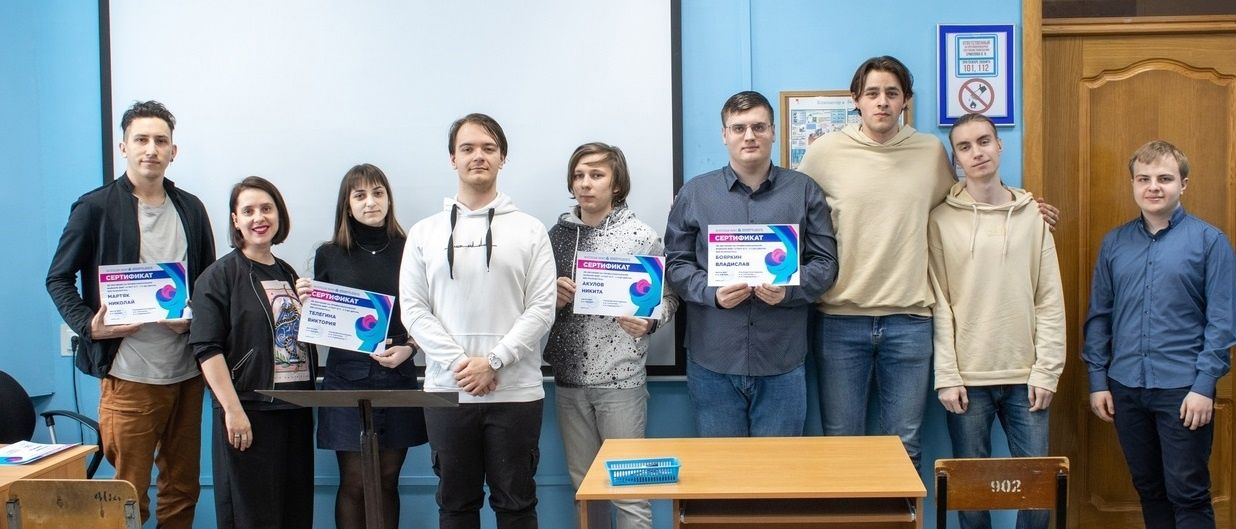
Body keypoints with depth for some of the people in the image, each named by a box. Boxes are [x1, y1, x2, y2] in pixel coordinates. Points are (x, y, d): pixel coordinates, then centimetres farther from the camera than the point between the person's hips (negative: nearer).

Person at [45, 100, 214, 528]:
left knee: (183, 489, 13)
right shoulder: (95, 208, -3)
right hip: (129, 373, -4)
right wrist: (89, 325, -14)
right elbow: (59, 278, 1)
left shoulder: (191, 208, 9)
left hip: (187, 369, 4)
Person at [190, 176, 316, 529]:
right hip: (249, 411, -6)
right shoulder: (220, 275, -4)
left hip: (295, 410, 6)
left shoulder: (287, 274, 15)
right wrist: (233, 409, -19)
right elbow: (207, 348, -12)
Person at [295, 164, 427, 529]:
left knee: (387, 481, 8)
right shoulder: (329, 255, 4)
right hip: (348, 378, -1)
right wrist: (306, 303, -10)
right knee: (354, 483, 1)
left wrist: (408, 348, -10)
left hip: (398, 378, 1)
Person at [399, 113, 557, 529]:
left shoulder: (529, 230, 4)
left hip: (515, 391, -1)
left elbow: (541, 308, -3)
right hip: (446, 390, 2)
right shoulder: (425, 233, 8)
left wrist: (492, 362, -14)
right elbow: (413, 309, 1)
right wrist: (458, 362, -12)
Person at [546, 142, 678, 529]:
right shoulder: (558, 234, 6)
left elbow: (667, 295, -2)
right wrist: (551, 296, -9)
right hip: (569, 377, 4)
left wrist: (647, 322, -22)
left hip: (621, 379, -4)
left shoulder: (641, 236, -5)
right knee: (583, 484, 14)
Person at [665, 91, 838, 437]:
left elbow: (825, 263, 5)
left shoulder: (804, 191, 6)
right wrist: (712, 293, -13)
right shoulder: (694, 193, 7)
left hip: (782, 361, 0)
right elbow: (676, 264, 6)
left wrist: (789, 290, -14)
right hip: (712, 360, 0)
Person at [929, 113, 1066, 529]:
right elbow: (937, 304, -2)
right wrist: (947, 376, -8)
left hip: (1025, 376, 2)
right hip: (967, 377, -1)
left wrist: (1046, 370, -3)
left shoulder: (1033, 215, 6)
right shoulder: (942, 219, 1)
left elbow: (1050, 300, 4)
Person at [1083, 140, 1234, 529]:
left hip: (1183, 389, -4)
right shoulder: (1114, 242, 7)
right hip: (1125, 388, 4)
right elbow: (1099, 315, 9)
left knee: (1188, 494, 1)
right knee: (1148, 487, 15)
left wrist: (1204, 385, -12)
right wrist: (1098, 380, 5)